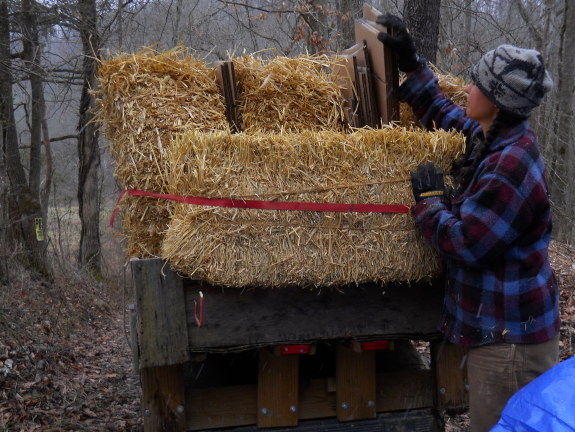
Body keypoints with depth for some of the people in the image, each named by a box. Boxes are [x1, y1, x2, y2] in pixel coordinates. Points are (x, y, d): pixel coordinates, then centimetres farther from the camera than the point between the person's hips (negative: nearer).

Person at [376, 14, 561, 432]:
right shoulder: (496, 138, 4)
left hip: (510, 335, -10)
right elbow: (446, 116, 23)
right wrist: (411, 64, 18)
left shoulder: (510, 167, -26)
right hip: (504, 323, 10)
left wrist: (430, 199, -8)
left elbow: (462, 243, -23)